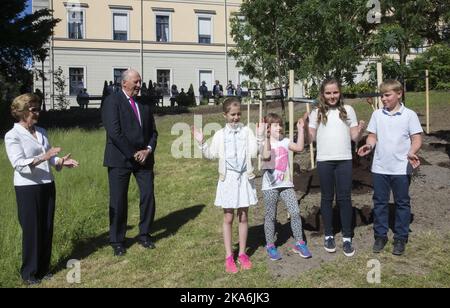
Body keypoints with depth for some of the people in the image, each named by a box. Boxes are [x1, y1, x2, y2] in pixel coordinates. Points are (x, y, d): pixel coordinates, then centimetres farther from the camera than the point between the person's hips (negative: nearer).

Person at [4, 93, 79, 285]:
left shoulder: (41, 132, 10)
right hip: (27, 188, -6)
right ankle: (29, 273, 19)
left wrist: (61, 161, -5)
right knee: (31, 230, 2)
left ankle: (43, 268, 26)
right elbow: (19, 164, -19)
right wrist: (43, 157, -30)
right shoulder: (12, 136, -9)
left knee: (47, 228, 11)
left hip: (47, 185, 6)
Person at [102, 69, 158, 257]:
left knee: (148, 196, 3)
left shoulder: (144, 105, 14)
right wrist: (133, 154, -14)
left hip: (143, 157, 5)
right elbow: (114, 132, -14)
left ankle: (144, 235, 21)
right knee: (118, 201, 2)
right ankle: (117, 241, 17)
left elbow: (153, 131, 13)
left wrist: (148, 150, -5)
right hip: (120, 158, -5)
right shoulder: (112, 101, -5)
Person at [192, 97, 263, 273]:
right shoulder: (220, 135, 2)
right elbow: (211, 155, 2)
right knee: (228, 218, 6)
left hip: (244, 178, 1)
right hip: (228, 178, 0)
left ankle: (242, 253, 23)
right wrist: (201, 143, -8)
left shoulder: (247, 131, 1)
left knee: (243, 217, 9)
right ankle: (229, 256, 16)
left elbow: (254, 153, -8)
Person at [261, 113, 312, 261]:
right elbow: (266, 156, -24)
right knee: (270, 216, 6)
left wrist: (301, 129, -4)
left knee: (295, 212, -1)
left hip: (286, 183, 4)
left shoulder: (285, 141, 7)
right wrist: (266, 137, -26)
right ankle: (270, 246, 20)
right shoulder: (264, 142, -6)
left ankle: (299, 243, 13)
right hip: (270, 185, -3)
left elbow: (299, 147, -3)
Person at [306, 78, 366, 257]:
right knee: (327, 198, 9)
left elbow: (354, 137, 6)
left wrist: (361, 131, -15)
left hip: (344, 160, 0)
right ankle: (329, 236, 21)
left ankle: (347, 238, 12)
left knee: (344, 198, 3)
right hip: (324, 161, 0)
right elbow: (311, 138, 2)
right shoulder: (317, 112, 5)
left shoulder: (348, 110, 6)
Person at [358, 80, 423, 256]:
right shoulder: (377, 114, 5)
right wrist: (369, 145, -15)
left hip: (401, 168, -2)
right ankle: (380, 236, 22)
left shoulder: (409, 115, -2)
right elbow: (373, 136, 7)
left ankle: (400, 238, 20)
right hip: (379, 168, 3)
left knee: (402, 203, 8)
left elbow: (416, 139, -4)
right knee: (380, 203, 10)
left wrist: (412, 153, -23)